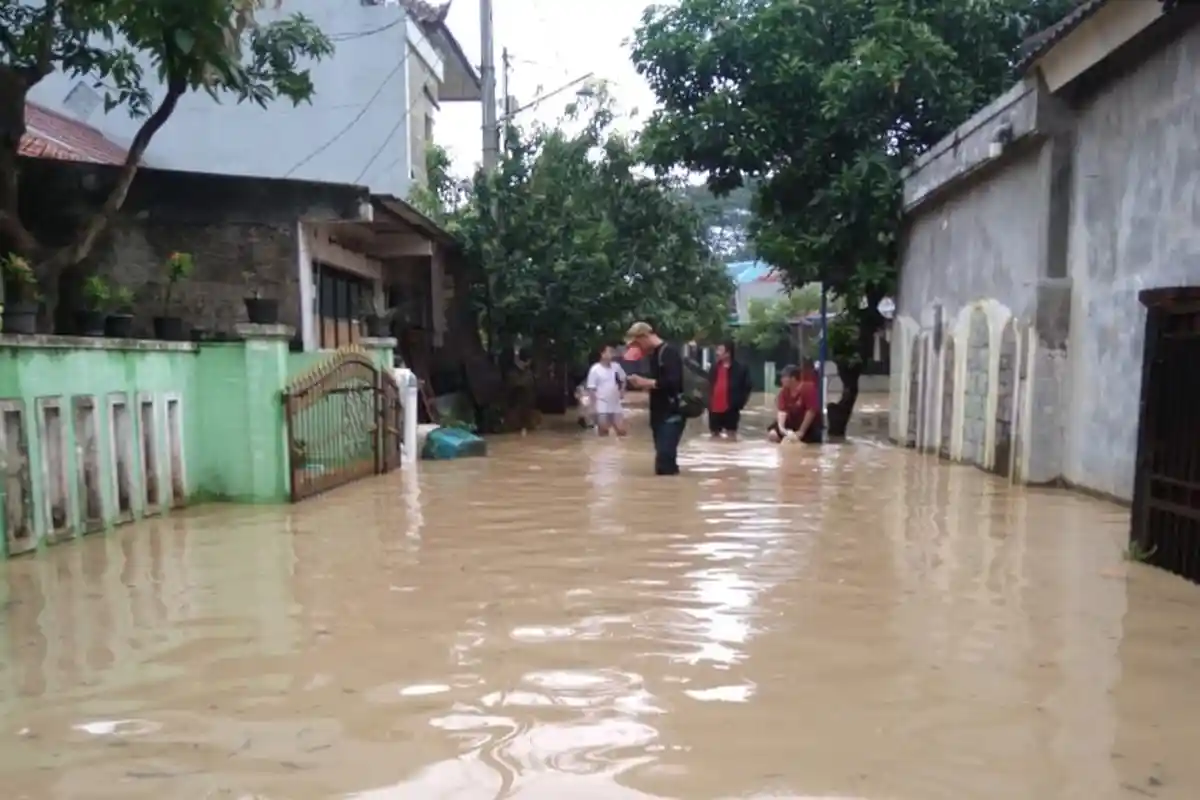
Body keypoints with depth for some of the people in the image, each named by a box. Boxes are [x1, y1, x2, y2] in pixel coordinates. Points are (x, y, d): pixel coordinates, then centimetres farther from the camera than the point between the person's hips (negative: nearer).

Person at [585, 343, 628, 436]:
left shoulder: (616, 366, 2)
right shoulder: (595, 369, -12)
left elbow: (623, 380, 21)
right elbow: (591, 389, -11)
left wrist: (622, 391, 5)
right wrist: (593, 407, -14)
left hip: (616, 405, 5)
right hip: (601, 406, -4)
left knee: (621, 431, 2)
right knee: (603, 432, 3)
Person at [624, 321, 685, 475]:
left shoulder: (669, 353, -13)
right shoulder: (652, 355, 16)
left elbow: (673, 382, -25)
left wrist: (646, 382, -18)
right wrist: (641, 382, 5)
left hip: (672, 413, -10)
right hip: (659, 413, 10)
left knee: (665, 455, -15)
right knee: (664, 455, 11)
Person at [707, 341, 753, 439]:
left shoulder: (740, 368, -7)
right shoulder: (715, 367, 9)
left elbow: (748, 386, -3)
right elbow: (708, 385, 16)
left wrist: (739, 402, -6)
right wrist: (707, 402, 7)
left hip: (730, 408, -5)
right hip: (714, 408, 5)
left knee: (731, 434, 2)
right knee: (714, 433, 13)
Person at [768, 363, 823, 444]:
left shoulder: (808, 388, -22)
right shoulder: (784, 390, -6)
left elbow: (811, 411, -23)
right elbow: (781, 410, -12)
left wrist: (801, 432, -24)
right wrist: (781, 427, -31)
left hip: (809, 421, -4)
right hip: (792, 420, 4)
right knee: (772, 434, -15)